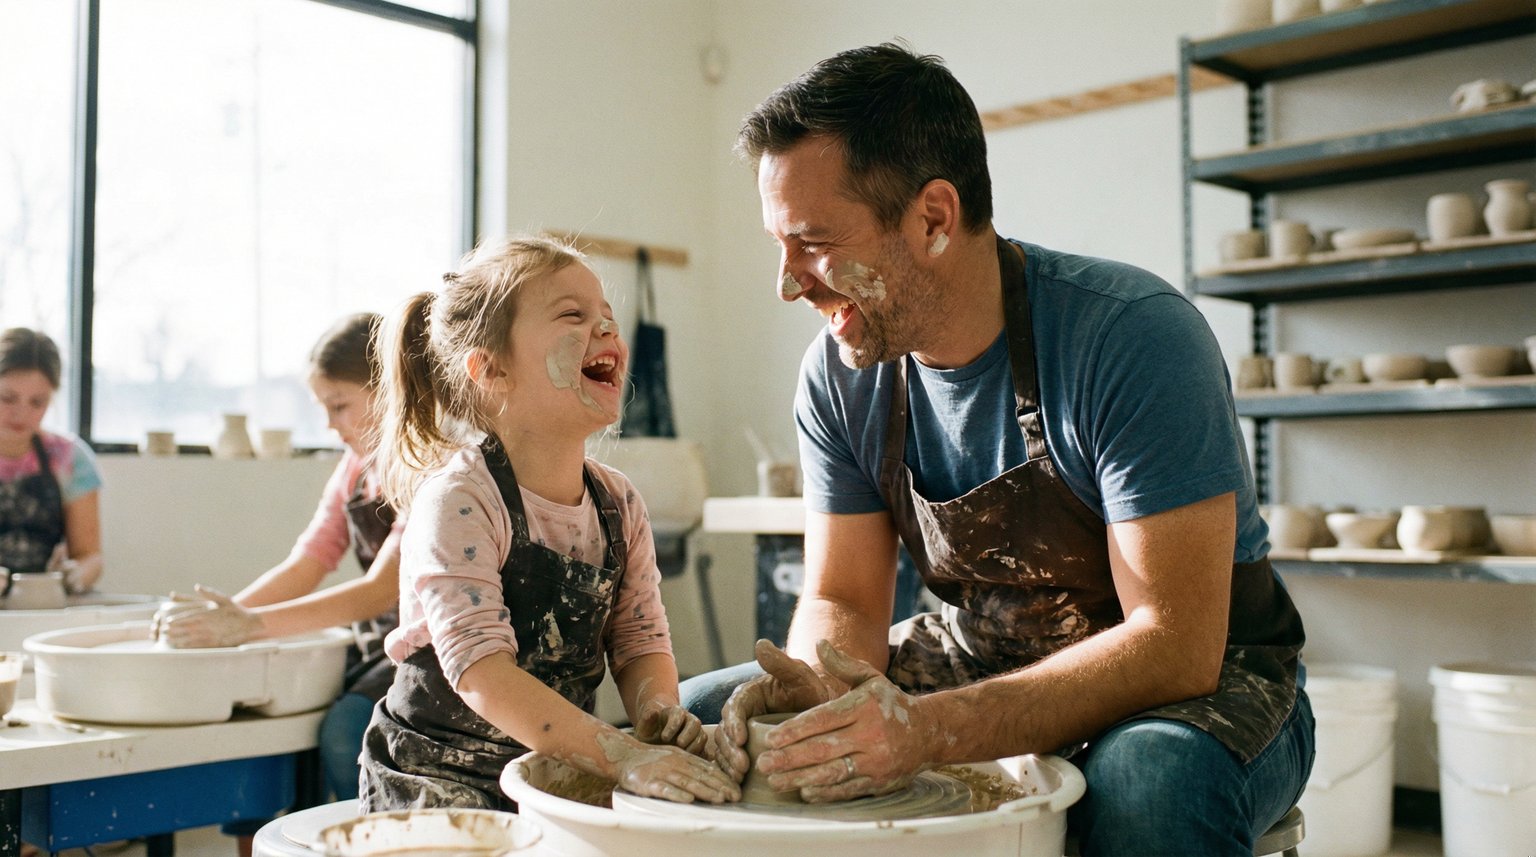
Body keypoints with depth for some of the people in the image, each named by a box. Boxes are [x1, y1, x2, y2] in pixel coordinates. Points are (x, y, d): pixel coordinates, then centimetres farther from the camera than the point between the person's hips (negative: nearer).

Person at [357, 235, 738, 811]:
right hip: (440, 778, -5)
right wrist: (625, 758, -36)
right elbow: (481, 671, -27)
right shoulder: (458, 500, -19)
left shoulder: (618, 503, 2)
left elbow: (641, 642, 5)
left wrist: (657, 711, -19)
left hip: (561, 773, 6)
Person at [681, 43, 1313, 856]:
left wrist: (927, 729, -39)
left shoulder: (1131, 336, -26)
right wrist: (821, 687, -27)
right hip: (987, 658, 5)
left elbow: (1175, 643, -28)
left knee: (1148, 781, -40)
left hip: (1202, 679, -4)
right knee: (690, 720, -4)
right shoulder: (838, 374, -7)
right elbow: (842, 602, -3)